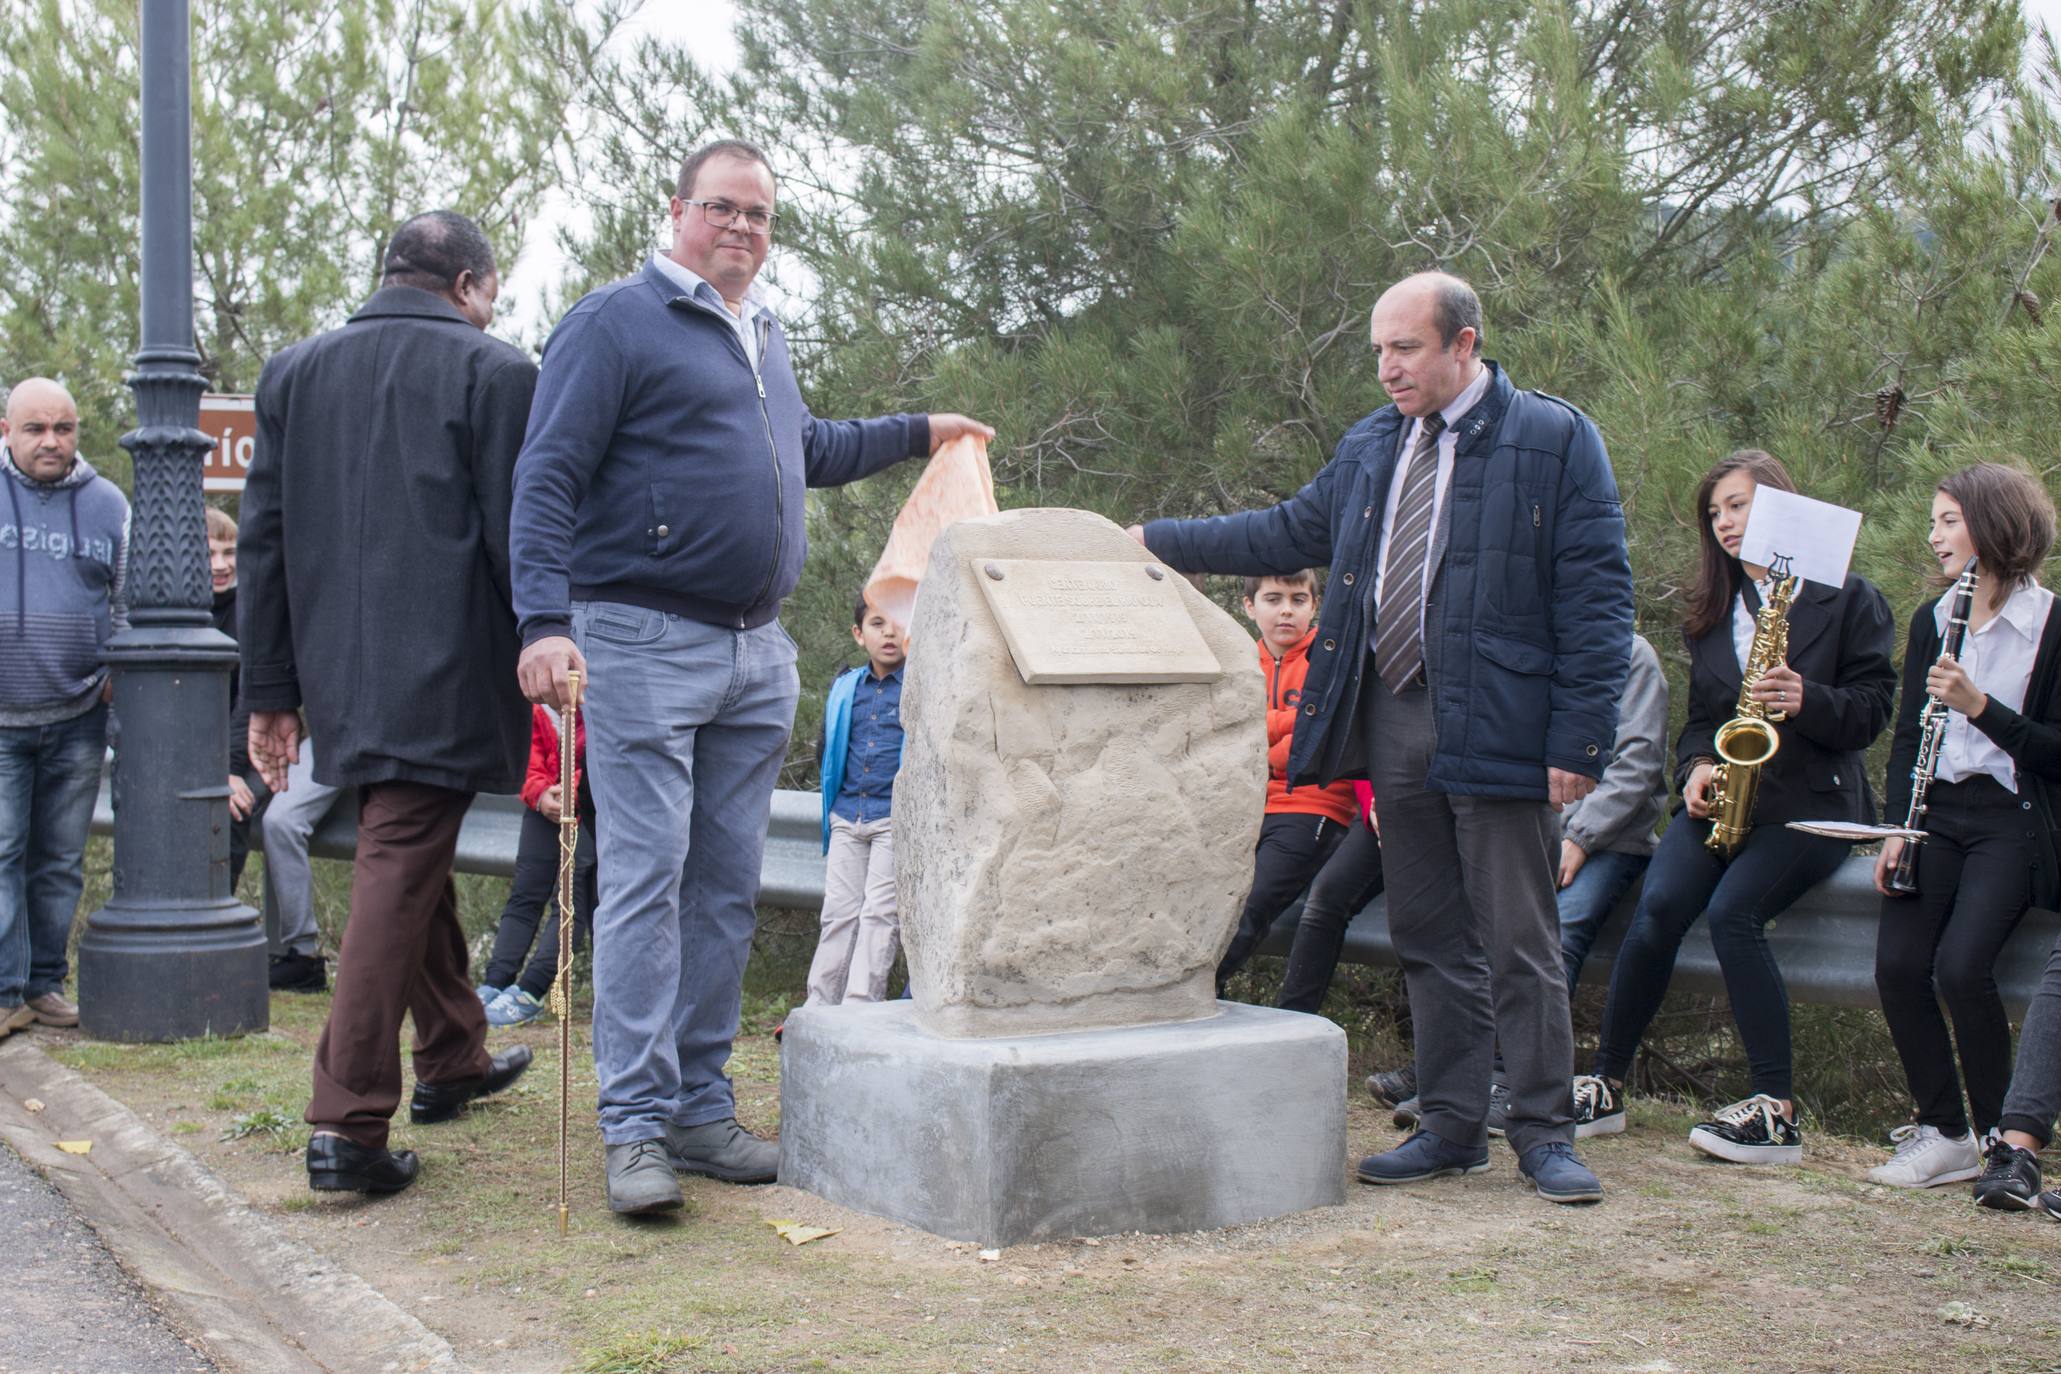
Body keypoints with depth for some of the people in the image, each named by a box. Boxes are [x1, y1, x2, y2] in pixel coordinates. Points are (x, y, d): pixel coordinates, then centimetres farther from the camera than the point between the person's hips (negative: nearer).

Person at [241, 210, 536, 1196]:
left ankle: (453, 1058, 36)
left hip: (343, 675, 6)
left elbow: (263, 540, 10)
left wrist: (270, 690, 13)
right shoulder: (493, 374, -5)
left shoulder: (293, 372, 12)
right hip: (443, 676, -6)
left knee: (410, 859, 22)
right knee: (399, 875, -6)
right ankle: (348, 1123, -8)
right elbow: (517, 539, -9)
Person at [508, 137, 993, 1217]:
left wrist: (919, 433, 43)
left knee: (727, 887, 8)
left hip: (757, 653, 8)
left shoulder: (763, 339, 21)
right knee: (644, 881, -9)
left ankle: (701, 1106, 16)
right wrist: (545, 619, -21)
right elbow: (547, 474, -11)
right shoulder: (617, 321, -3)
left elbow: (806, 449, 39)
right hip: (644, 641, -8)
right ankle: (637, 1125, -6)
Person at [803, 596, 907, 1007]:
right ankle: (819, 1008, 5)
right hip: (847, 816, 5)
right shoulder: (845, 688, 12)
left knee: (879, 913, -7)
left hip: (896, 818, -5)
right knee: (839, 912, 3)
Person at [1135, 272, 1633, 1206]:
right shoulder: (1370, 446, 14)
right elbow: (1288, 534, 24)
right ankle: (1452, 1129, 21)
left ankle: (1544, 1135, 12)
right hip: (1391, 720, 6)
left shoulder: (1555, 440, -4)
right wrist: (1156, 542, 17)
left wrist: (1577, 743, -14)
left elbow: (1596, 600, -7)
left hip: (1496, 729, -6)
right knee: (1428, 938, 11)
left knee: (1519, 942, 0)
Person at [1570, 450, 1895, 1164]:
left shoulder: (1847, 597, 2)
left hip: (1810, 802, -4)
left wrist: (1807, 700, -23)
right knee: (1658, 905, -21)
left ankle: (1776, 1110, -22)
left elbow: (1872, 709, -4)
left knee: (1733, 910, -28)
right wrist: (1698, 765, -1)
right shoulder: (1714, 614, 18)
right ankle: (1607, 1084, -10)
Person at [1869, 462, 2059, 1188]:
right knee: (1897, 964, -16)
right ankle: (1943, 1133, -1)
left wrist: (1979, 705, -21)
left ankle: (1996, 1136, -4)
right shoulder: (1931, 620, 13)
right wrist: (1897, 827, 2)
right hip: (1936, 814, 5)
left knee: (1960, 963, -24)